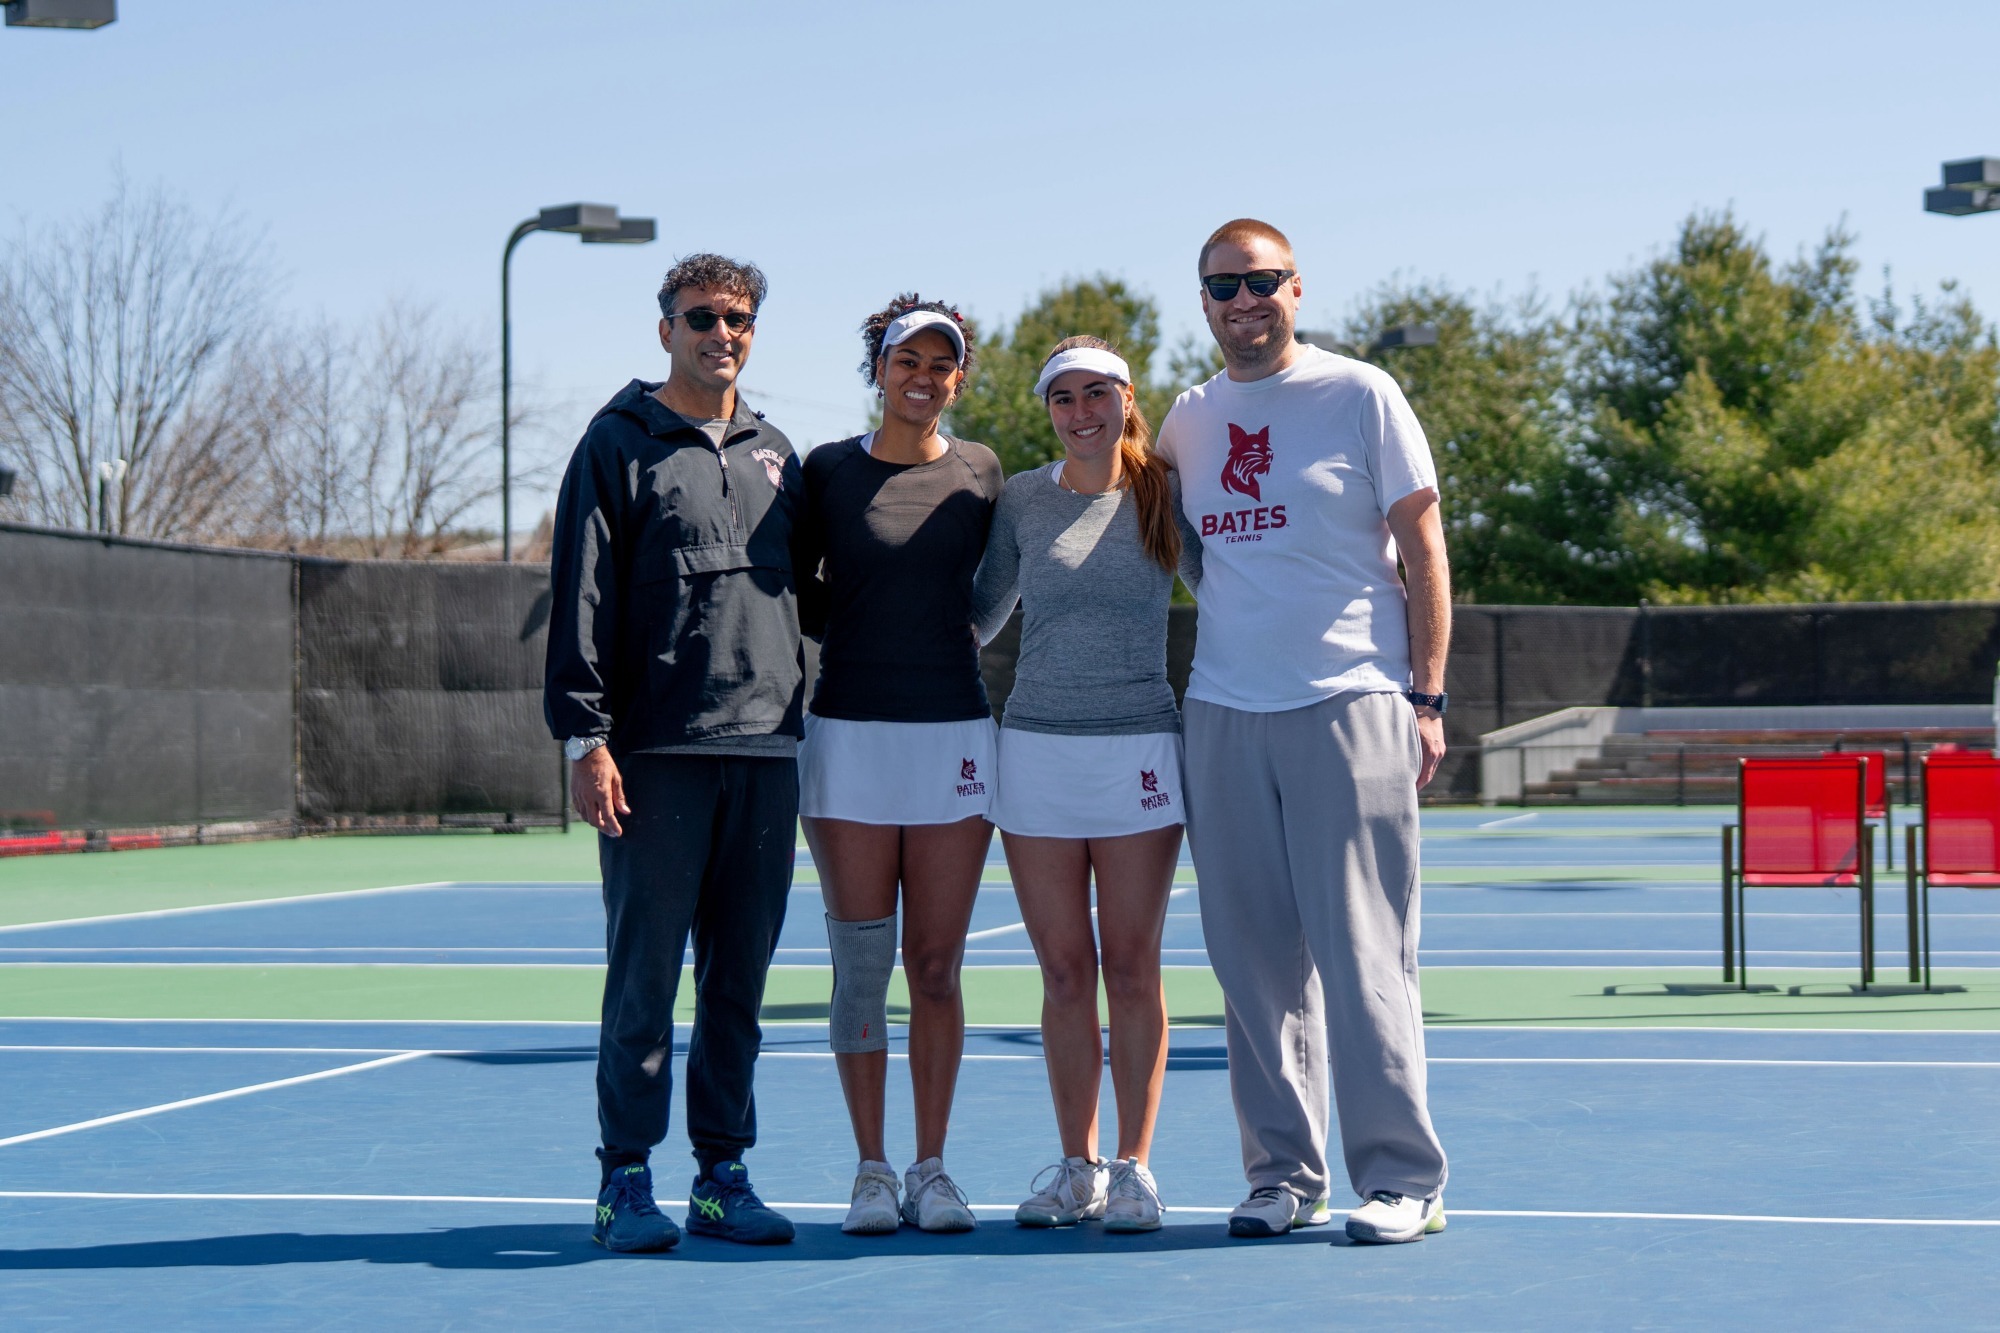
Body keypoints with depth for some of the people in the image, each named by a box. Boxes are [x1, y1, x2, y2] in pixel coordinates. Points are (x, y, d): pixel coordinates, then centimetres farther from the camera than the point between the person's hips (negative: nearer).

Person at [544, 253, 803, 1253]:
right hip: (653, 756, -5)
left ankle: (722, 1174, 14)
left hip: (765, 754, 5)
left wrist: (796, 721, 14)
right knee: (644, 974, -3)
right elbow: (582, 600, -4)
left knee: (739, 978, 7)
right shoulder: (619, 444, 2)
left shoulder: (775, 455, 17)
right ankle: (626, 1179, 5)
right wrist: (585, 736, -12)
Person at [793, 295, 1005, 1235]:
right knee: (861, 963, 0)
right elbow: (795, 597, 11)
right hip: (850, 733, -1)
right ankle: (871, 1170, 9)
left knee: (937, 966, 3)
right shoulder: (827, 471, 4)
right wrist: (865, 629, 2)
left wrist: (927, 631, 6)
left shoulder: (980, 472, 7)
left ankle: (931, 1169, 12)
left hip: (954, 734, 1)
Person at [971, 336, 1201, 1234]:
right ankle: (1076, 1166, 14)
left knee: (1132, 969, 0)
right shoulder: (1021, 498, 6)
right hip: (1037, 748, 1)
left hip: (1140, 748, -1)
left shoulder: (1166, 497, 3)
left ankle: (1134, 1167, 9)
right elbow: (978, 617, 17)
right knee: (1064, 973, 4)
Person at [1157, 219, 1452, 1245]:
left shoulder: (1360, 395, 1)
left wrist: (1426, 698, -5)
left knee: (1361, 953, -6)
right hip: (1222, 717, 5)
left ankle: (1401, 1178, 0)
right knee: (1253, 957, 5)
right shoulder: (1189, 419, 13)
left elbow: (1421, 546, 0)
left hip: (1349, 707, -4)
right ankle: (1282, 1176, 12)